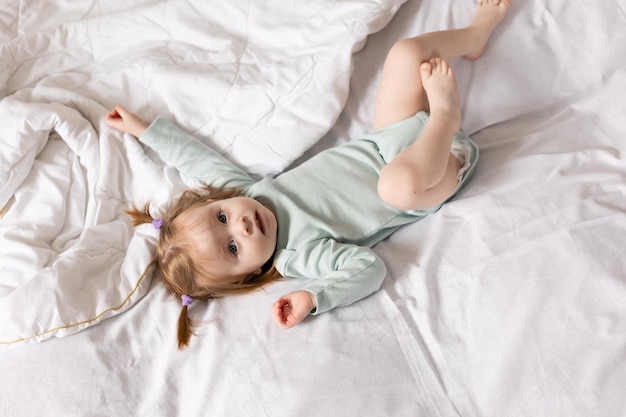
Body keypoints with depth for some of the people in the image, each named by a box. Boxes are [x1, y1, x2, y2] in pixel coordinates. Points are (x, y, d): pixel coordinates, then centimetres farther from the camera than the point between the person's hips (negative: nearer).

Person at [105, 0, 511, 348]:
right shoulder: (297, 255, -26)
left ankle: (475, 34, 22)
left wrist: (146, 128, 7)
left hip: (385, 140, 6)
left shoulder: (246, 192, -12)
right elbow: (369, 266, -30)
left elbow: (201, 158, 2)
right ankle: (445, 112, -16)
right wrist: (315, 298, -45)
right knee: (400, 183, -45)